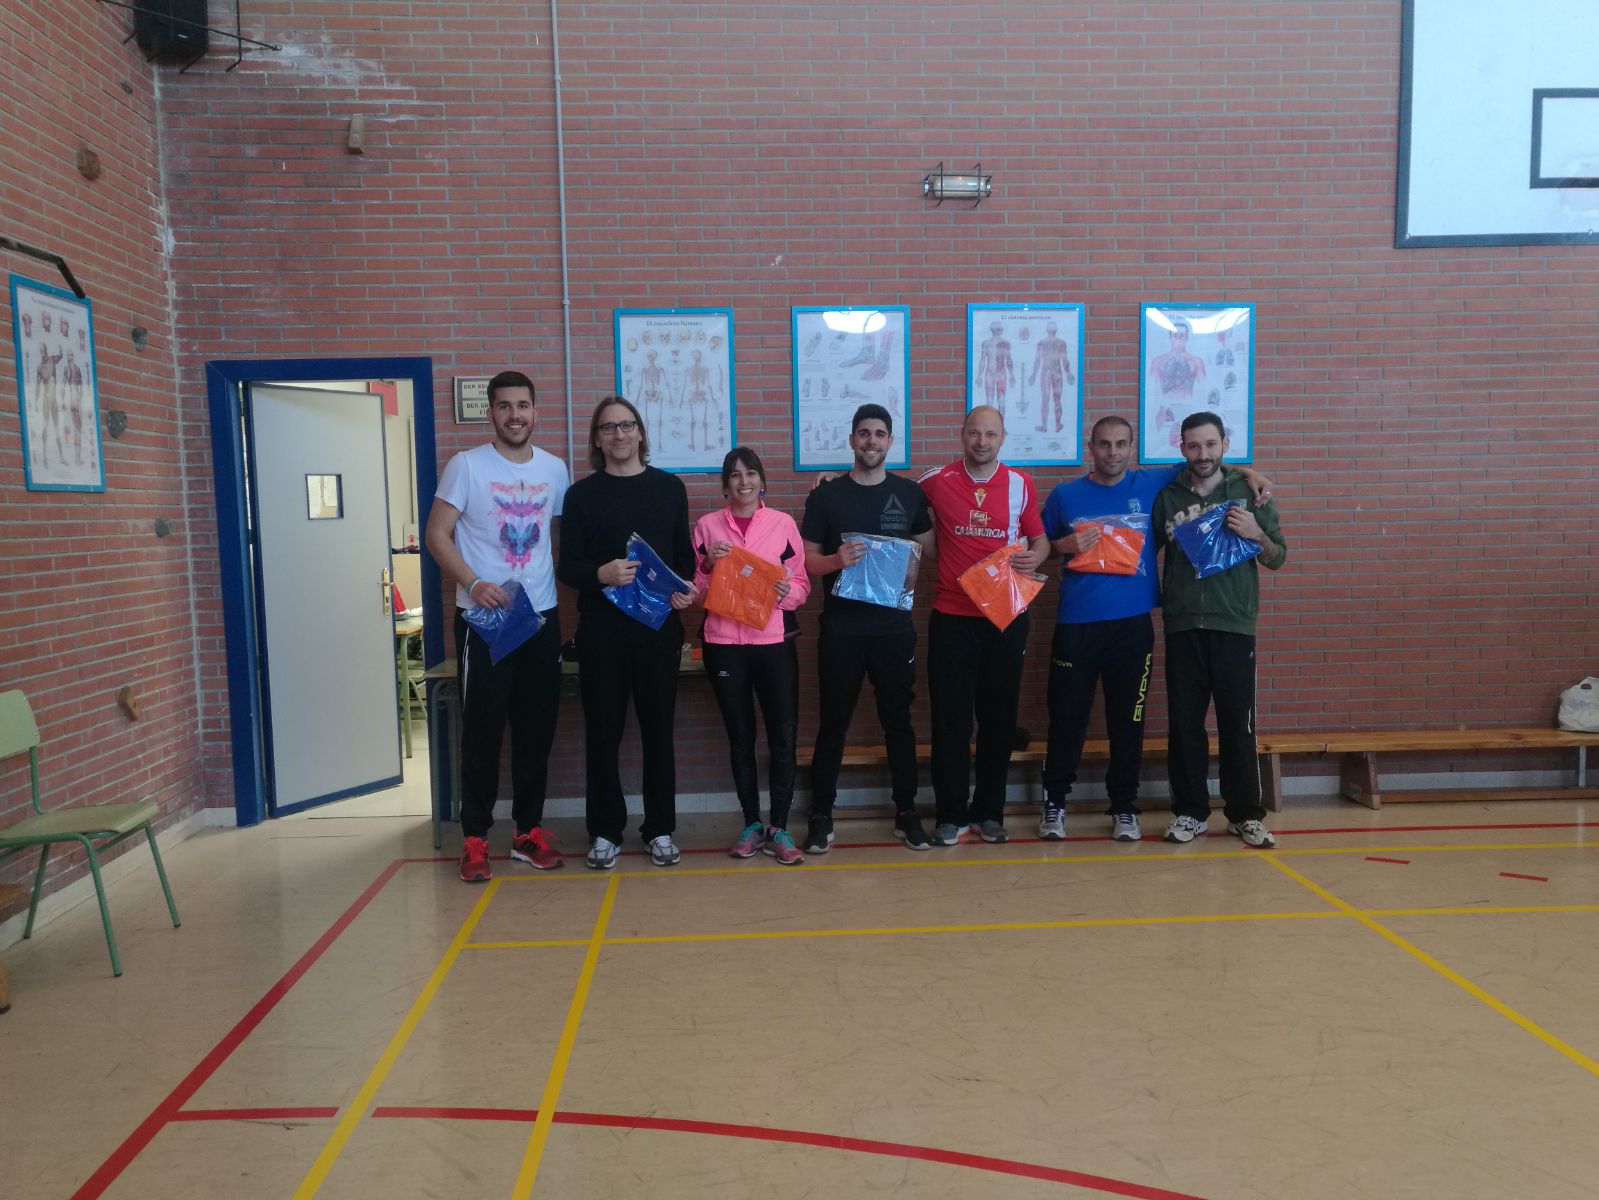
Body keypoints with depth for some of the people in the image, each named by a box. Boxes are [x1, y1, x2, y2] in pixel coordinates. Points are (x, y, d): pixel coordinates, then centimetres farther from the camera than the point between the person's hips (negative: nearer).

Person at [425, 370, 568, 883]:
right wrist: (474, 584, -21)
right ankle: (475, 838, 12)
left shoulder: (555, 469, 7)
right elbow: (437, 536, -7)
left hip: (542, 617, 4)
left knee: (537, 729, 9)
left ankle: (528, 831, 22)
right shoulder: (466, 466, -5)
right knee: (482, 730, 1)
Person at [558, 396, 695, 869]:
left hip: (659, 624, 1)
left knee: (658, 727, 7)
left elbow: (685, 555, 11)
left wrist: (687, 589, -8)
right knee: (603, 730, 4)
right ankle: (605, 831, 16)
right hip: (601, 628, -1)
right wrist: (600, 574, -20)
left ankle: (661, 829, 18)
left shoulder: (669, 487, 7)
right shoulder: (582, 494, 3)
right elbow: (567, 568, 0)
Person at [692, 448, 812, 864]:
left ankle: (779, 828, 10)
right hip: (724, 644, 1)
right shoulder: (707, 525, 6)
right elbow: (696, 591, 8)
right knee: (740, 737, 9)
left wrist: (786, 590, -15)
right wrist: (708, 565, -10)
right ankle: (751, 825, 20)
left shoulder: (783, 523, 5)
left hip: (774, 642, 0)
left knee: (783, 737, -2)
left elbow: (803, 587, 5)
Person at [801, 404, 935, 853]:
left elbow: (928, 551, 14)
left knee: (898, 720, 9)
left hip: (894, 624, 1)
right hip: (841, 626, -1)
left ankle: (907, 813, 21)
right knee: (833, 723, 5)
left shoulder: (910, 493, 6)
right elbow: (807, 560, 0)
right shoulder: (826, 494, 1)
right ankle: (821, 816, 14)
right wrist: (836, 560, -18)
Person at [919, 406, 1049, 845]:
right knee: (950, 717, 2)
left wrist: (1034, 557, -12)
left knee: (998, 715, 8)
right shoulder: (937, 481, -1)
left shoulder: (1020, 484, 2)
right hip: (951, 617, -1)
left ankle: (989, 811, 22)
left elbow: (1041, 540, 11)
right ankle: (951, 813, 14)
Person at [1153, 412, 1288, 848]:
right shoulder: (1167, 497, 7)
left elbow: (1278, 559, 8)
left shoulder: (1248, 492, 6)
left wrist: (1256, 534, -12)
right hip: (1182, 627, 1)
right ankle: (1189, 812, 15)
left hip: (1234, 625, -1)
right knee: (1184, 722, 5)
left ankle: (1246, 814, 13)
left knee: (1237, 723, 2)